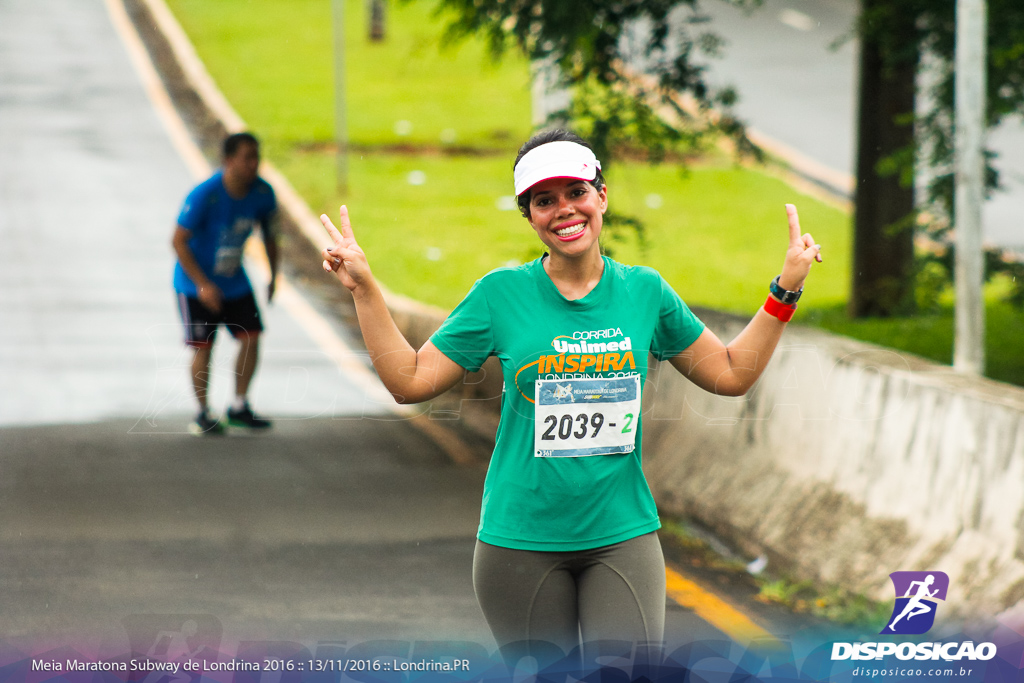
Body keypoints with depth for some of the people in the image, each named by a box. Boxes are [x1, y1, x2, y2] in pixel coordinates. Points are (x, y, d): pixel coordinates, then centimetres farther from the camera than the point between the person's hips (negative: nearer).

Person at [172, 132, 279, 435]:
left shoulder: (262, 193, -10)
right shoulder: (204, 195, -26)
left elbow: (269, 234, 8)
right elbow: (178, 241, -21)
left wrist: (273, 277, 7)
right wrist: (203, 285, -24)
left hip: (235, 282, 5)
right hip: (195, 283, -5)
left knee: (251, 337, -4)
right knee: (203, 347, -5)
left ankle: (239, 407, 11)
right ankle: (202, 415, 10)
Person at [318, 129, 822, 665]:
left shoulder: (644, 291, 5)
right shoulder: (501, 294, -1)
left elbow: (731, 374, 13)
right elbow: (410, 380, 1)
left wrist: (786, 290, 7)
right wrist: (364, 289, -6)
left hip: (621, 538, 1)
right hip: (522, 541, -1)